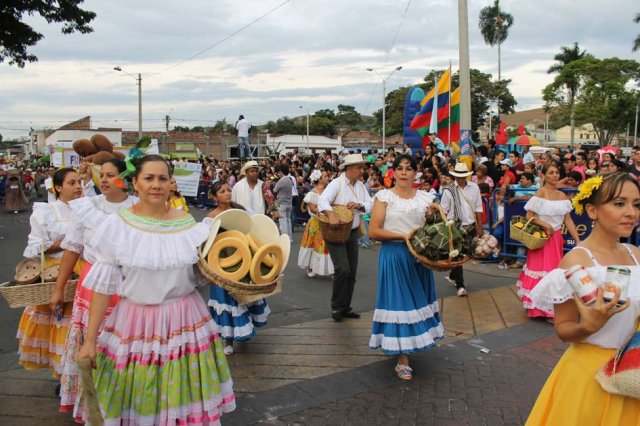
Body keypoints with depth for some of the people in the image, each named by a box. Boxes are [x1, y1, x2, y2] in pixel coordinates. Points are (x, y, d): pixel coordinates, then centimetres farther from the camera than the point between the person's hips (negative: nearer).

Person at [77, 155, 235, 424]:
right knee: (136, 404, 12)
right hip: (135, 323, -1)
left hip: (185, 321, 2)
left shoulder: (188, 224, -1)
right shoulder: (117, 224, -7)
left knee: (184, 401, 12)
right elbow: (102, 285, -5)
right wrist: (91, 339, -5)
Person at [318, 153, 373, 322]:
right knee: (342, 269, -15)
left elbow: (370, 204, 3)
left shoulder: (361, 186, 7)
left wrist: (358, 205, -17)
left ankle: (345, 307, 23)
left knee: (352, 272, 9)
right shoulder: (337, 183, -13)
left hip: (353, 232, 7)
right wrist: (331, 214, -44)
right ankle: (336, 307, 3)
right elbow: (323, 200, -26)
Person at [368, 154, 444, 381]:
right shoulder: (384, 196, -4)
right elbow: (374, 231, -9)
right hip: (394, 255, -4)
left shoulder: (425, 198, 8)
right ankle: (402, 359, 6)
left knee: (418, 300, 10)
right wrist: (403, 236, -16)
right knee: (399, 301, -2)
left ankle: (411, 344, 30)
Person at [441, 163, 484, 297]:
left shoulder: (474, 188, 1)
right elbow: (443, 211, -5)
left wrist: (480, 227, 5)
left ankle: (452, 276, 35)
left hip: (471, 227, 4)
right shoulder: (448, 190, -8)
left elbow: (478, 208, 6)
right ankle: (460, 285, 6)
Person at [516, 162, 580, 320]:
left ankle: (552, 307, 25)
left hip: (557, 238, 6)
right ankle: (541, 308, 11)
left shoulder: (562, 195, 6)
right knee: (543, 269, 0)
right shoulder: (540, 194, -11)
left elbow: (568, 220, 6)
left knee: (555, 270, 12)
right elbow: (529, 216, -13)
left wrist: (578, 241, 1)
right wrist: (545, 225, -23)